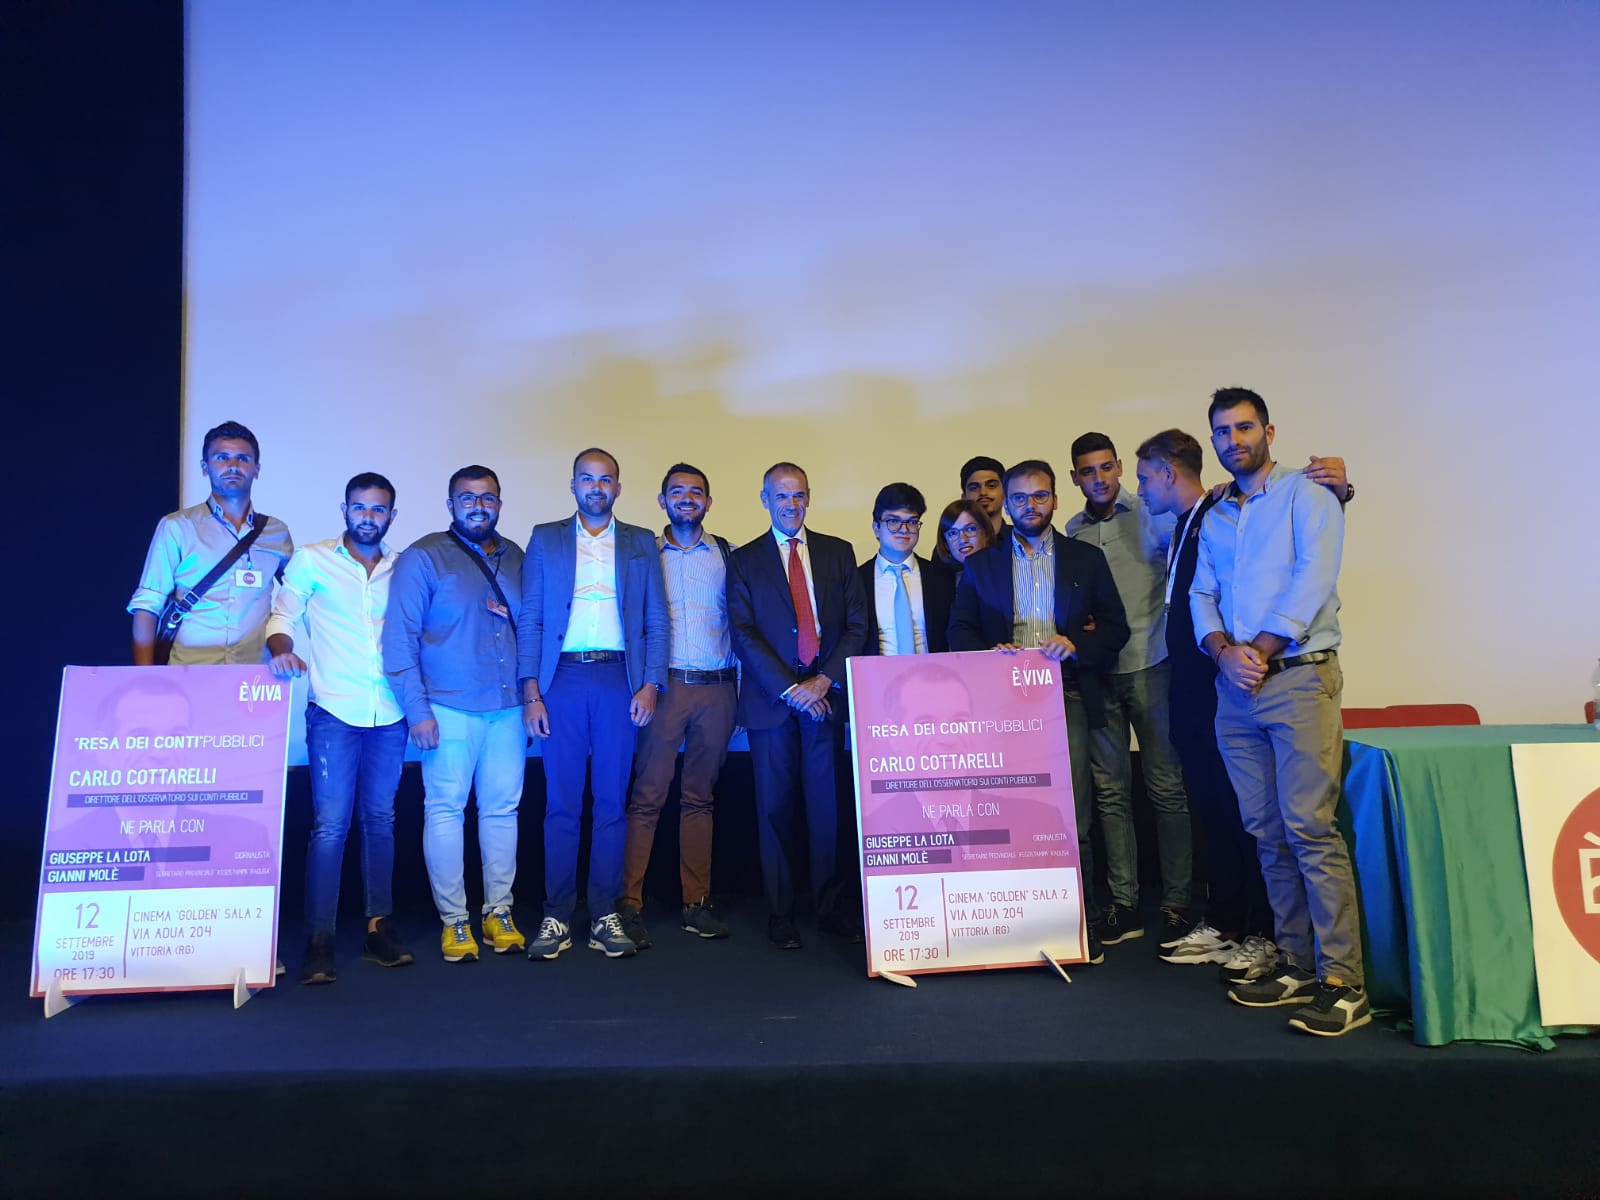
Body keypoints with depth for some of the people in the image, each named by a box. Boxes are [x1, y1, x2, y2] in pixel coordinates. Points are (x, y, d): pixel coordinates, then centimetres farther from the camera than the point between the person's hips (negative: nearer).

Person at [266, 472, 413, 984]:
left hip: (390, 713, 3)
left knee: (380, 820, 10)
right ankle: (319, 941, 0)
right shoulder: (312, 560, 4)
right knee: (330, 824, -6)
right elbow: (283, 616, 2)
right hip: (334, 711, -3)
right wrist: (282, 649, -17)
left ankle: (378, 927, 18)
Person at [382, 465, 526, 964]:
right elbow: (400, 638, -6)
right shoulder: (423, 558, -2)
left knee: (502, 809, 7)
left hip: (508, 709, 4)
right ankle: (454, 920, 11)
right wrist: (417, 709, -10)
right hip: (449, 709, -4)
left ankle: (498, 911, 18)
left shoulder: (515, 558, 13)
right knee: (445, 810, 1)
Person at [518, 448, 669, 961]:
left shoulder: (642, 544, 12)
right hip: (561, 679, 0)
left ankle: (606, 916, 11)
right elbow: (529, 620, 5)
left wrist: (650, 685, -4)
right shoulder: (545, 539, 10)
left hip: (619, 680, 1)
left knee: (612, 803, 3)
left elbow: (657, 621, 8)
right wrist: (530, 692, -3)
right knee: (561, 803, 2)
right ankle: (557, 917, 10)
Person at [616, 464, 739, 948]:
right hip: (665, 686, -2)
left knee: (699, 798, 8)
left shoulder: (727, 554, 10)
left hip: (716, 688, 2)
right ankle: (630, 904, 1)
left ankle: (696, 902, 14)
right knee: (647, 797, -4)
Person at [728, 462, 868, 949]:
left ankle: (833, 907, 12)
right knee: (775, 808, 2)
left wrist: (824, 681, -7)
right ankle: (780, 914, 11)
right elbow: (744, 634, -1)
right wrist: (791, 689, -10)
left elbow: (856, 623, 6)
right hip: (771, 700, -1)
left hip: (825, 695, 1)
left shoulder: (838, 553, 12)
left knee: (827, 804, 1)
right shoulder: (745, 560, 7)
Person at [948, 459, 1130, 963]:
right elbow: (959, 631, 9)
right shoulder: (980, 564, 13)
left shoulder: (1087, 558, 12)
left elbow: (1115, 626, 9)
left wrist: (1077, 644, -10)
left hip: (1066, 698, 0)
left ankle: (1080, 922, 5)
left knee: (1072, 817, -5)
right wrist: (989, 652, -11)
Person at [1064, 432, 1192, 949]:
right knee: (1110, 790, 5)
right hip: (1096, 672, 4)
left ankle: (1176, 903, 10)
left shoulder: (1151, 514, 1)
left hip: (1149, 663, -3)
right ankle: (1124, 904, 13)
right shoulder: (1072, 532, 12)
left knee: (1166, 786, 0)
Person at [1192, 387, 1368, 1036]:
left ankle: (1342, 983, -6)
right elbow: (1202, 596, 13)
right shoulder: (1214, 519, 20)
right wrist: (1225, 652, -6)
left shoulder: (1306, 495, 2)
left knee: (1309, 826, -11)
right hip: (1235, 688, 6)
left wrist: (1261, 651, -14)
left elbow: (1313, 578, -10)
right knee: (1266, 832, 7)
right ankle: (1297, 966, 16)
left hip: (1299, 675, -6)